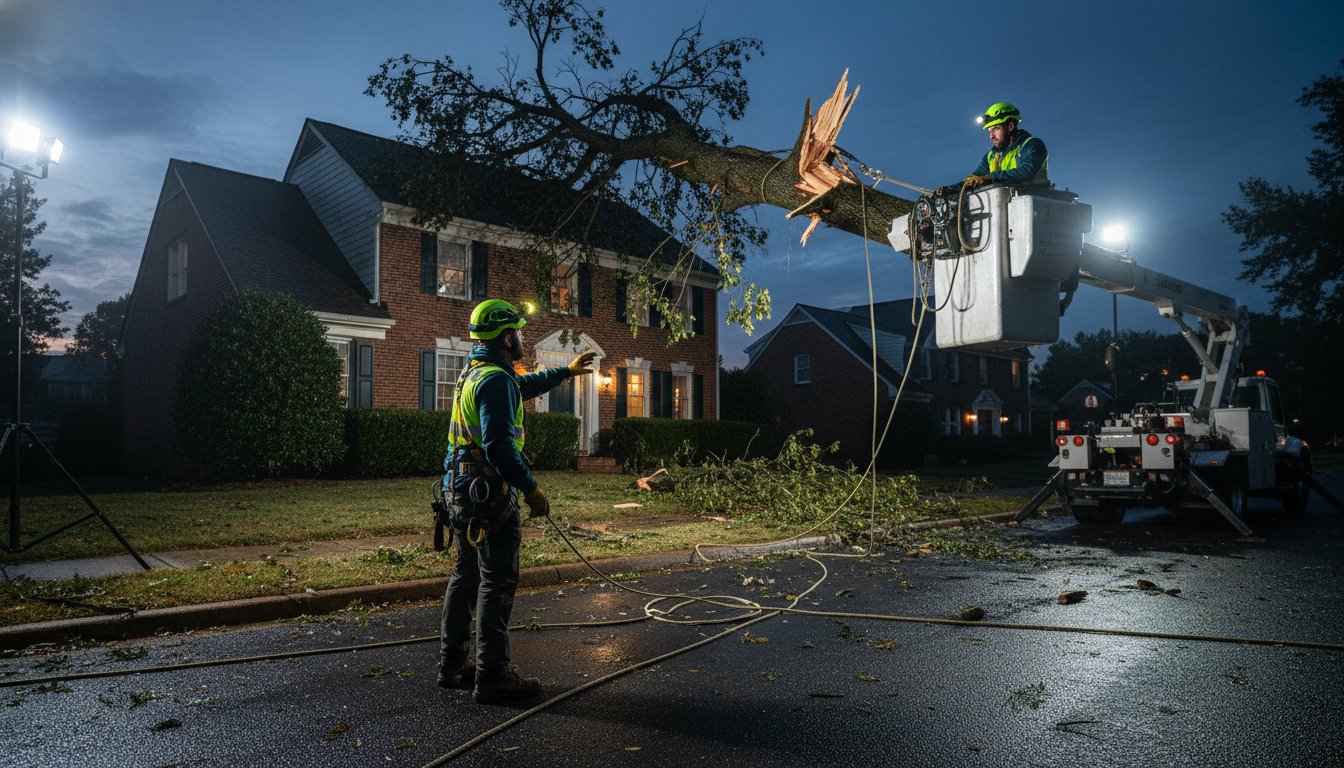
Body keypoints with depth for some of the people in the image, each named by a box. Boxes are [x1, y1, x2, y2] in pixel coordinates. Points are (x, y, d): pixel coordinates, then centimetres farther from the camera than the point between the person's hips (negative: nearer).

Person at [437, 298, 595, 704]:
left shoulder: (473, 373, 15)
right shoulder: (496, 380, -17)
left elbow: (527, 384, 32)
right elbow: (499, 445, -25)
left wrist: (567, 370, 40)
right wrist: (530, 488, -19)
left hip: (461, 492, 10)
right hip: (489, 494, -10)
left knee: (466, 576, 17)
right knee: (497, 583, -3)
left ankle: (452, 664, 26)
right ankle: (492, 676, 3)